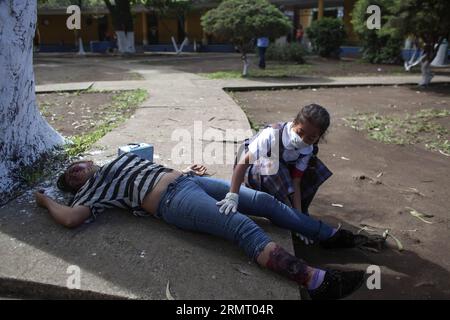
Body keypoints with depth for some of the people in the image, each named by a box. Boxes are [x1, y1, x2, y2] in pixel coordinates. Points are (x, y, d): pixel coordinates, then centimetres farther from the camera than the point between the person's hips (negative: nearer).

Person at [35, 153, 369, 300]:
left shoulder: (120, 158, 31)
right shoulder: (91, 190, 10)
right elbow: (71, 219, -8)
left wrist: (184, 167, 26)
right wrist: (47, 201, 8)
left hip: (187, 179, 8)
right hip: (172, 200, -8)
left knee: (264, 200, -4)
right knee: (243, 226, -29)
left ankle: (330, 235, 4)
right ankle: (317, 280, -38)